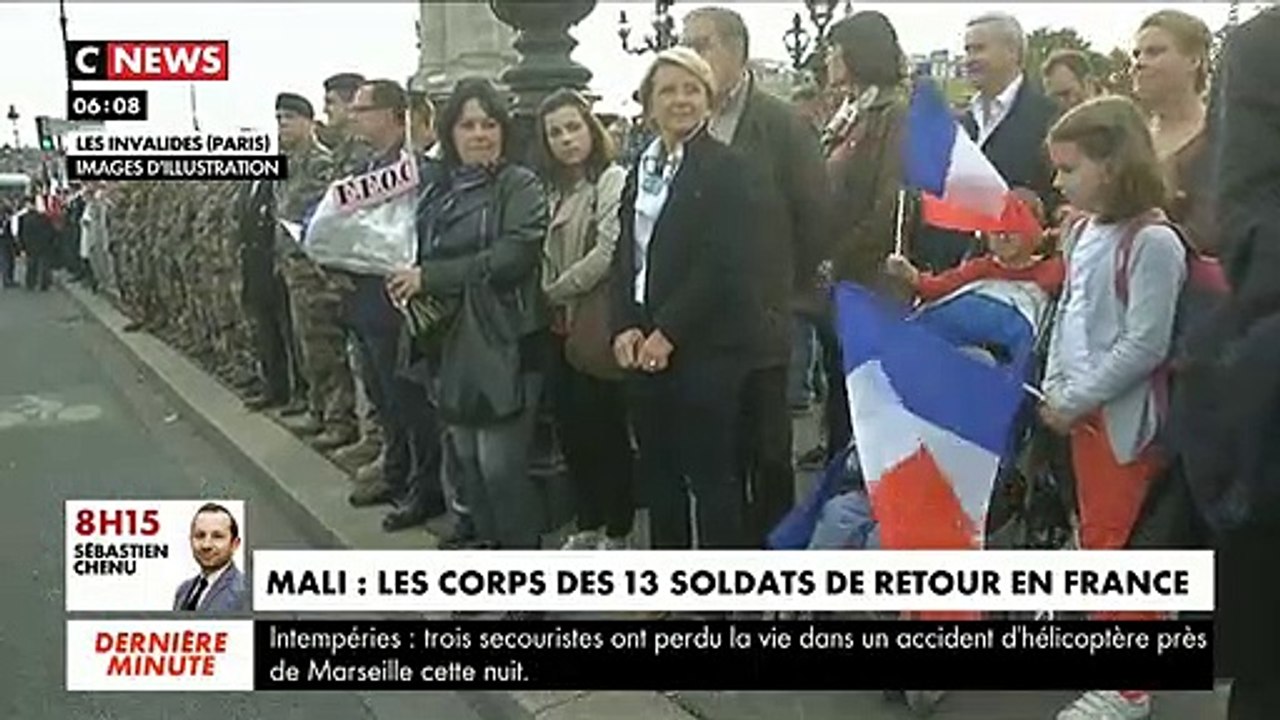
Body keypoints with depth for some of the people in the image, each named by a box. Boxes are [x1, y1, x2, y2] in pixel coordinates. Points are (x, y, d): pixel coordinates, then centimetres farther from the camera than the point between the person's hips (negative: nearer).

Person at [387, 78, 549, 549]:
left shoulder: (520, 186, -5)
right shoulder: (440, 191, 14)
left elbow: (514, 255, -18)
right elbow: (423, 257, 21)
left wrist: (429, 277, -16)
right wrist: (409, 280, -2)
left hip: (504, 342, -6)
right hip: (452, 342, 6)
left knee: (501, 463, -5)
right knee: (466, 456, 12)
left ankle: (523, 558, 11)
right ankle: (485, 541, 28)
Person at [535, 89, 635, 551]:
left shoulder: (613, 179, -8)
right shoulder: (556, 189, 15)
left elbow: (609, 252, -18)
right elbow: (547, 257, 15)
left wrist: (555, 291, -10)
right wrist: (547, 300, -1)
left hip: (599, 324, -7)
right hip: (563, 326, 7)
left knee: (606, 430, 1)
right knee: (571, 428, 12)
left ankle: (616, 533, 15)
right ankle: (587, 526, 26)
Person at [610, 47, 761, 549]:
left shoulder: (725, 168, -5)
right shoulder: (641, 170, 15)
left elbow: (722, 264, -14)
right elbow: (625, 256, 12)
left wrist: (668, 333, -15)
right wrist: (626, 328, -3)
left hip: (705, 345, -6)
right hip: (645, 345, 7)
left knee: (711, 472, 0)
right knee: (657, 470, 14)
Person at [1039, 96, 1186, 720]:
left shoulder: (1153, 242, -18)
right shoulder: (1083, 233, 6)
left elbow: (1145, 346, -20)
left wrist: (1075, 399, -16)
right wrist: (1054, 388, 4)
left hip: (1126, 416, -8)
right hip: (1083, 409, 8)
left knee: (1121, 547, 1)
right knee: (1095, 538, 20)